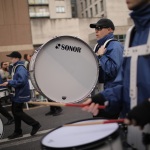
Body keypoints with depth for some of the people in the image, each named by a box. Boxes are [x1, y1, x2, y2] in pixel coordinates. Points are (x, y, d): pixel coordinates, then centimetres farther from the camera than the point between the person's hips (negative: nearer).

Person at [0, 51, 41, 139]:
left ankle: (35, 124, 9)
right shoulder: (15, 67, 10)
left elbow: (21, 81, -31)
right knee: (15, 111, 14)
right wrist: (9, 82, 7)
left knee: (18, 112, -2)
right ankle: (18, 132, 25)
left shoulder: (20, 68, -20)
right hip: (16, 94, 10)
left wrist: (9, 83, -26)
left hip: (20, 94, -10)